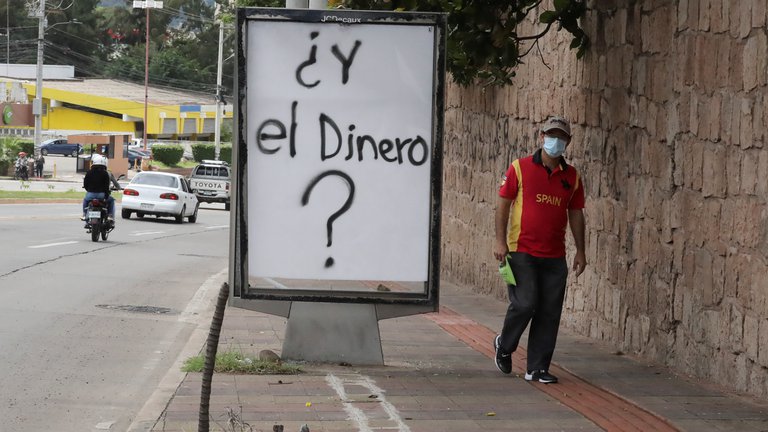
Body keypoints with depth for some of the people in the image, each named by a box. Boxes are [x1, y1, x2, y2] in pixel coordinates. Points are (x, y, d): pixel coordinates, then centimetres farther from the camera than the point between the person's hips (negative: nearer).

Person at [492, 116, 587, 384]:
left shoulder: (571, 176, 10)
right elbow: (503, 204, -1)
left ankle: (537, 369, 10)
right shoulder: (520, 168, -1)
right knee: (524, 304, -12)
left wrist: (580, 251, 12)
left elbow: (576, 214, 15)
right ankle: (504, 345, 17)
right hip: (522, 251, -4)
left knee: (549, 313, 2)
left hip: (555, 256, 4)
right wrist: (500, 240, -9)